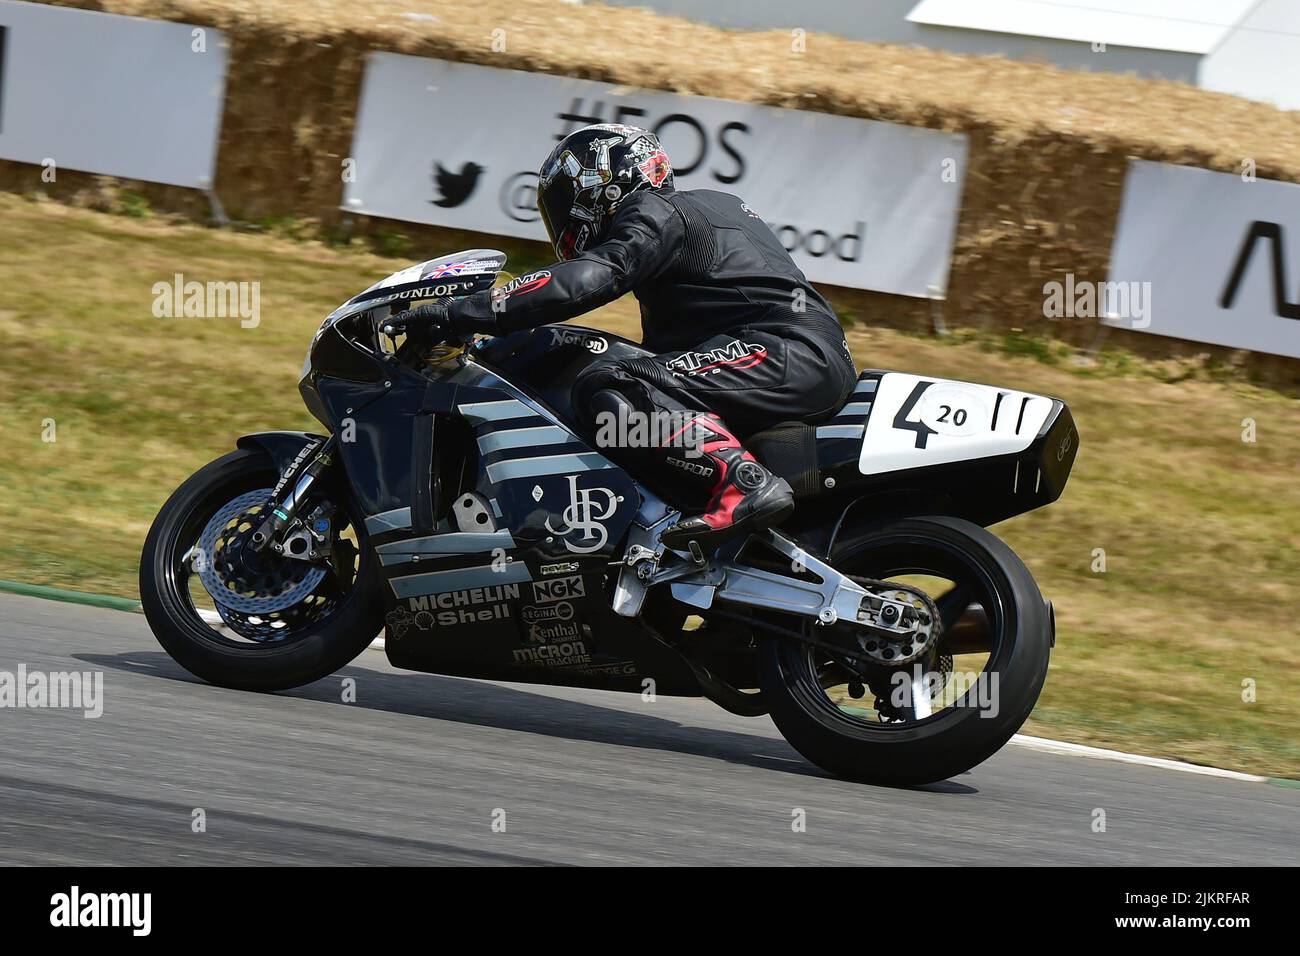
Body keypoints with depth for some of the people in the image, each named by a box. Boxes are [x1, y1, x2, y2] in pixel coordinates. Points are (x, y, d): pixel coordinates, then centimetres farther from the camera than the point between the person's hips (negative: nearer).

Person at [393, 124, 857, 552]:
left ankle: (744, 481, -36)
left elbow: (583, 282, -18)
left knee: (605, 391, -23)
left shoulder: (654, 216, -2)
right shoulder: (709, 205, 28)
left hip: (791, 353, -10)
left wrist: (458, 313, -18)